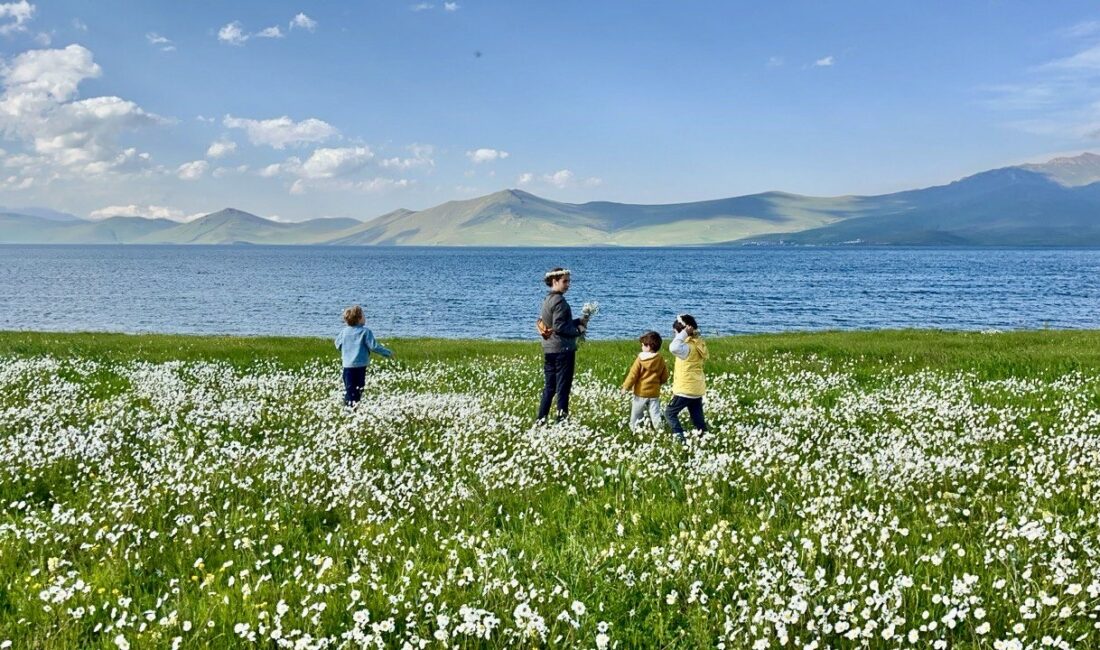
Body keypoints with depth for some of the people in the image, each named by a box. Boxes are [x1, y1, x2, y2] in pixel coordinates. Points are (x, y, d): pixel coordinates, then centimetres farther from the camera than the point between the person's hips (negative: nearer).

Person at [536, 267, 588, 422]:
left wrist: (578, 321, 13)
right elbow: (559, 327, -21)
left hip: (548, 349, 9)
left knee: (549, 386, 14)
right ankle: (562, 418, 2)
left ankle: (541, 418, 15)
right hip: (562, 349, -9)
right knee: (563, 386, -1)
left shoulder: (547, 299, 13)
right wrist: (579, 330, -8)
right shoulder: (559, 301, -16)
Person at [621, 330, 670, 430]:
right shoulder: (660, 359, -1)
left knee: (636, 415, 12)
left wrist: (626, 387, -2)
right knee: (655, 414, 5)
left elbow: (633, 375, -12)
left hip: (641, 392, -3)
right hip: (654, 392, 3)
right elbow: (665, 377, 7)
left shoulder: (640, 359, -13)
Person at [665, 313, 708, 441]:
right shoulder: (698, 343, 5)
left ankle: (681, 439, -4)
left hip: (686, 389, -9)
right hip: (697, 389, 9)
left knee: (670, 413, 4)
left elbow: (673, 347, -43)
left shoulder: (688, 347, -22)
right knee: (698, 419, 15)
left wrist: (684, 333, -30)